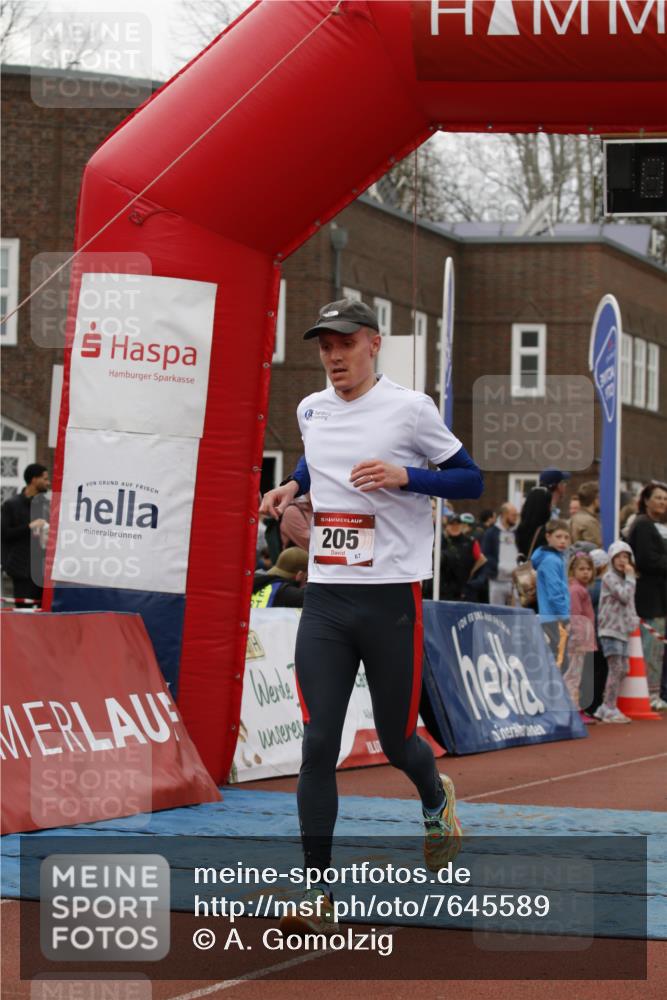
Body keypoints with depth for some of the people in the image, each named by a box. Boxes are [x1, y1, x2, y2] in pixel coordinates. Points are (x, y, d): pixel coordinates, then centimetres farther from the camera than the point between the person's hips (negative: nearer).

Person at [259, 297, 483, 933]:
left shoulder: (410, 409, -6)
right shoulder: (311, 411, 10)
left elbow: (471, 480, -3)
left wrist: (404, 476, -18)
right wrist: (292, 485, 11)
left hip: (391, 600, -3)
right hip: (325, 600, 4)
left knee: (395, 742, 7)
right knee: (318, 743, -7)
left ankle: (436, 800, 44)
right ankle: (319, 892, -4)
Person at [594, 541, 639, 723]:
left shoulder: (623, 578, 19)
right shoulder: (610, 577, -7)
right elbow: (624, 596, -19)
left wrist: (633, 619, 10)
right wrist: (630, 577, -9)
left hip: (622, 630, 9)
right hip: (610, 630, -9)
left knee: (623, 669, 10)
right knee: (616, 669, -13)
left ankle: (606, 708, 16)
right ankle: (610, 710, -11)